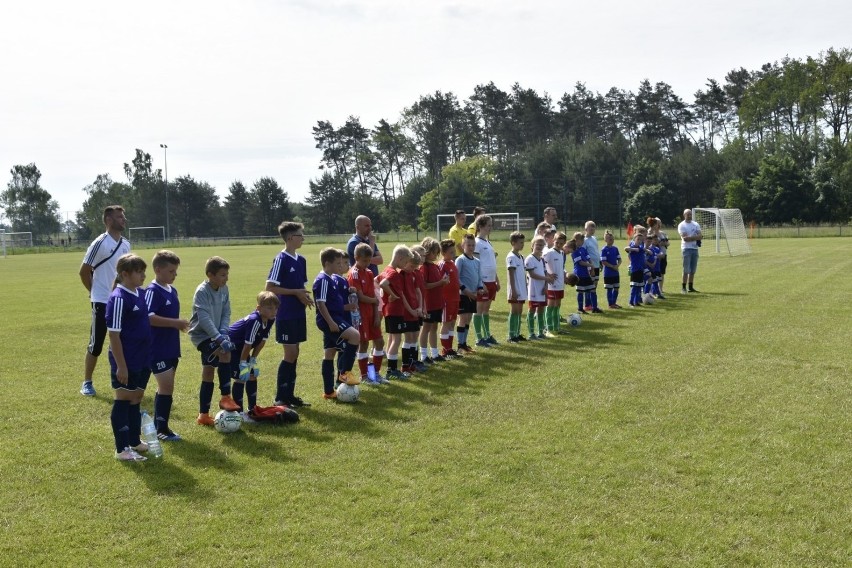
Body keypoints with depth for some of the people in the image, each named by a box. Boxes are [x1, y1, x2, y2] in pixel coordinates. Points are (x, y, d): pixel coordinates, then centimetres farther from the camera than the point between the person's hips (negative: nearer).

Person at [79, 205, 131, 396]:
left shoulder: (126, 244, 6)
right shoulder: (100, 243, -14)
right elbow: (84, 271, -8)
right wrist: (95, 291, 1)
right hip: (102, 302, -6)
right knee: (96, 345, 1)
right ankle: (87, 383, 14)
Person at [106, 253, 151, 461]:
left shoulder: (141, 294, 6)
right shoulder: (118, 298, -18)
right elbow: (113, 334, -19)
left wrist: (148, 356, 17)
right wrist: (120, 366, -19)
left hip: (142, 360, 8)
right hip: (126, 362, -8)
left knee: (136, 399, 18)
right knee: (122, 401, 3)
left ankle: (135, 441, 31)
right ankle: (122, 449, 11)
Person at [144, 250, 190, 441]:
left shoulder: (172, 290, 11)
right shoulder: (153, 291, -15)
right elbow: (148, 317, -27)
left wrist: (179, 324, 10)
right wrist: (175, 323, -25)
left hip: (171, 348, 9)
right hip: (158, 349, -9)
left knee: (165, 387, 13)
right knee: (167, 386, -8)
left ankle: (158, 425, 23)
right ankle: (162, 429, 1)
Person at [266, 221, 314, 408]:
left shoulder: (301, 260, 10)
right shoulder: (281, 259, -13)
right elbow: (270, 288, -16)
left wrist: (305, 296, -2)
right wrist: (295, 292, -18)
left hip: (298, 314, 8)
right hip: (286, 315, -8)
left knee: (294, 354, 11)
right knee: (289, 355, -6)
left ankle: (289, 395, 18)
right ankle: (280, 398, 3)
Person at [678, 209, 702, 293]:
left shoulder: (696, 224, 14)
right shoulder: (681, 225, -3)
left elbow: (699, 236, 2)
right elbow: (685, 238, -14)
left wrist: (690, 237, -12)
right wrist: (695, 237, -6)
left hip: (695, 248, 6)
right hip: (686, 248, -6)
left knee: (693, 270, 7)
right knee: (686, 270, -10)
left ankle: (691, 287, 12)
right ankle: (683, 287, -8)